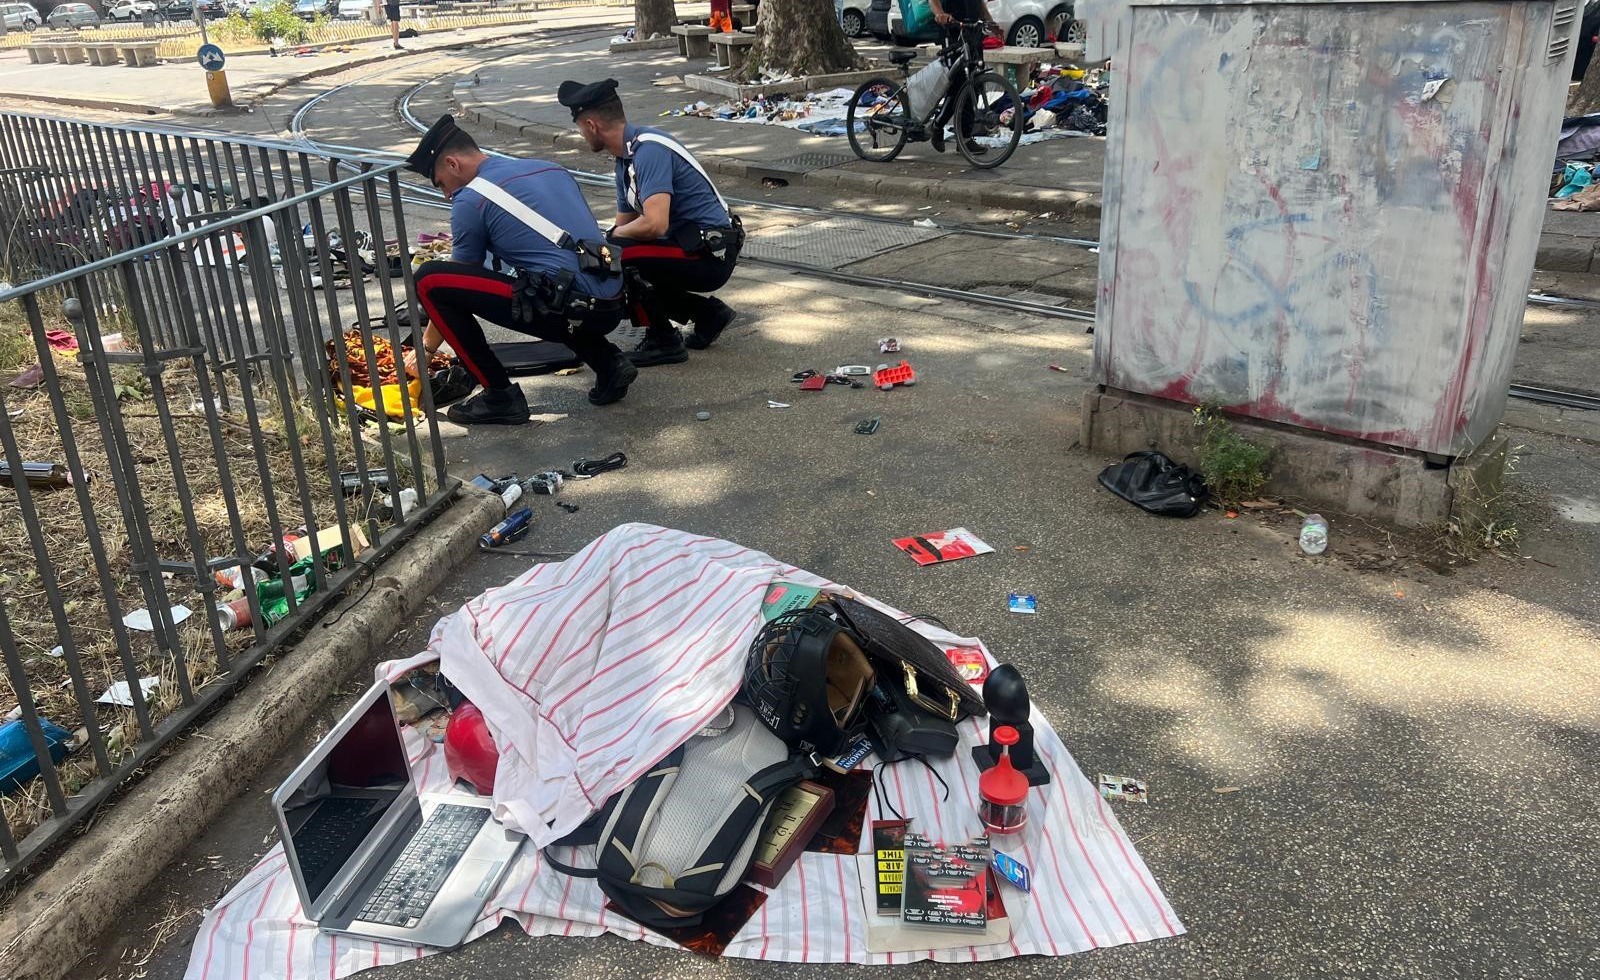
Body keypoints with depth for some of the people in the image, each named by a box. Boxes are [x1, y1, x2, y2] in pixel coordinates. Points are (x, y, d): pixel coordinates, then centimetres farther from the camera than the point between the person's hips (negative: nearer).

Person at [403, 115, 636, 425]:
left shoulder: (471, 199, 1)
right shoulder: (550, 169, 21)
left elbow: (460, 280, 11)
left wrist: (426, 348, 26)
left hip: (568, 309, -8)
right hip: (612, 307, 8)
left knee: (430, 280, -2)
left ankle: (500, 396, 1)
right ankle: (608, 363, 18)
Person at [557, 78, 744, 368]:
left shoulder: (649, 150, -20)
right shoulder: (627, 158, 11)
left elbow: (655, 224, -30)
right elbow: (625, 225, 20)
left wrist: (611, 236, -13)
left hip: (711, 254, -10)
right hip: (696, 249, 10)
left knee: (614, 255, -22)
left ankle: (663, 341, -6)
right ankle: (708, 312, 18)